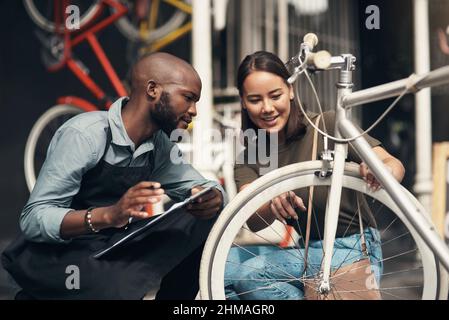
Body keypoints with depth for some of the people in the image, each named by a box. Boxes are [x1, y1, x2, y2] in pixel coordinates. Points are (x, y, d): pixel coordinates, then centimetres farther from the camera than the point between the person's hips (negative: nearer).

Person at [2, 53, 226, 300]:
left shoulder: (161, 143, 0)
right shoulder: (84, 135, -22)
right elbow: (33, 218, -27)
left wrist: (212, 198, -22)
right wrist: (110, 214, -43)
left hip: (111, 249, 6)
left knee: (205, 220, -9)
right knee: (123, 290, -35)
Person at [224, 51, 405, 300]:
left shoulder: (325, 125, -13)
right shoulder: (248, 158, -1)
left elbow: (395, 165, -19)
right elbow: (254, 223, -16)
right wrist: (274, 203, -39)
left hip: (352, 251, -5)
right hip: (304, 250, 5)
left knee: (249, 274, -23)